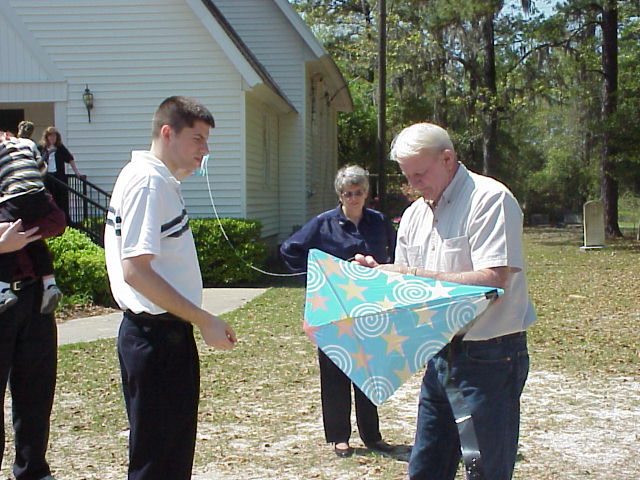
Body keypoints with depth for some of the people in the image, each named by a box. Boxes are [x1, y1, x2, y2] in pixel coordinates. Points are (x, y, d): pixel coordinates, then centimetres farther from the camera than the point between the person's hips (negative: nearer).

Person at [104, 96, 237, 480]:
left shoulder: (162, 180, 14)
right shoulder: (148, 181, -17)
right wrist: (204, 321, -21)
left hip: (170, 332, 10)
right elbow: (135, 271, -24)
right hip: (155, 337, -10)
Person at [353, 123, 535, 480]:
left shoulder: (489, 199, -13)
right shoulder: (414, 215, 12)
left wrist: (416, 275, -22)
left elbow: (493, 280, -23)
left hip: (489, 357, -8)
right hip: (440, 356, 8)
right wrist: (380, 274, -4)